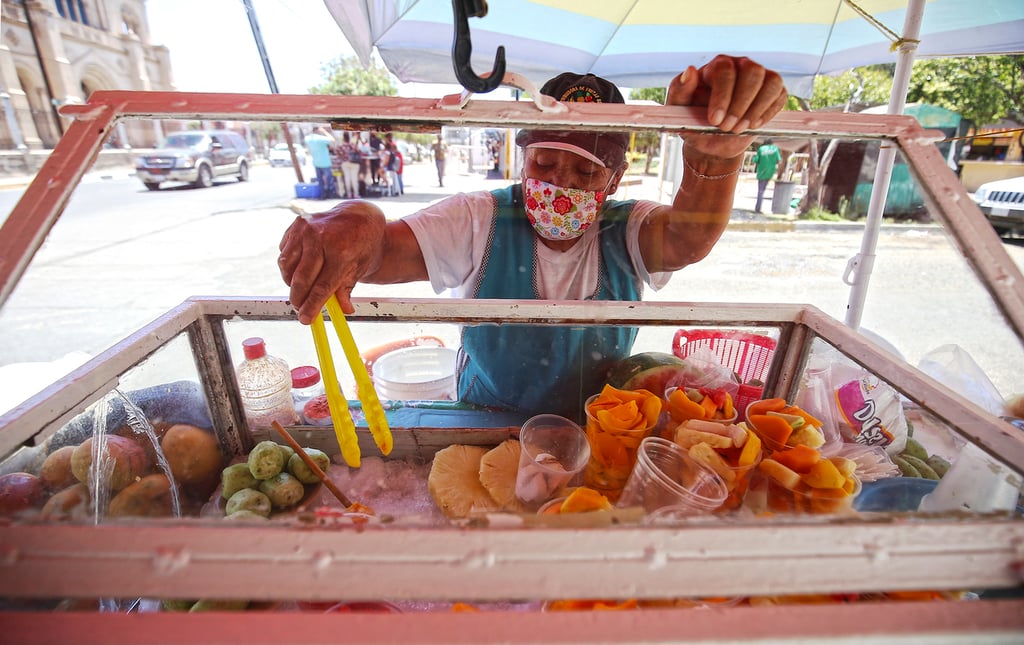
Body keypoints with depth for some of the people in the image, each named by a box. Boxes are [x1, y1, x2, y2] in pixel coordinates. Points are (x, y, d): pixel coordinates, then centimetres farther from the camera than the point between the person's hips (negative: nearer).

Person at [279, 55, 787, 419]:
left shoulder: (627, 231, -7)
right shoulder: (478, 220, -10)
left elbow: (688, 240, -27)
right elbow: (388, 249, -22)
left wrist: (715, 156, -48)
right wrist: (357, 223, -46)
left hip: (595, 434, 1)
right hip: (485, 431, 0)